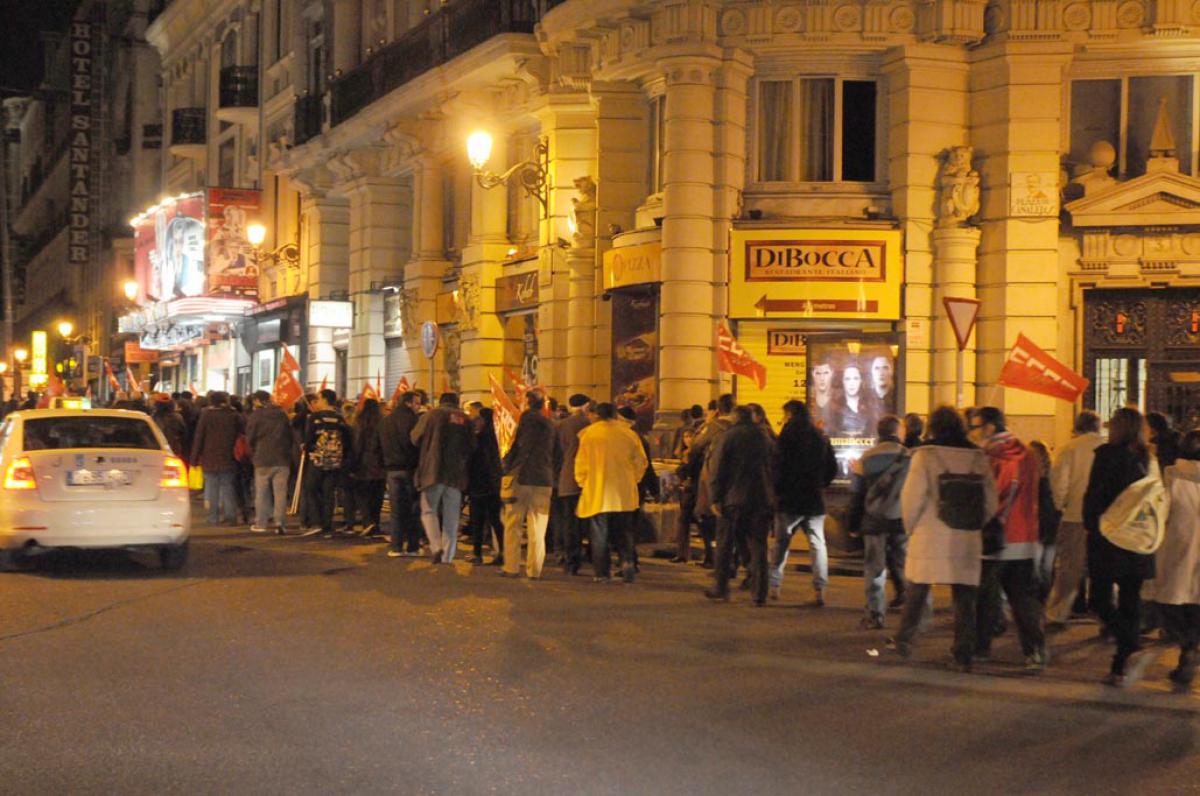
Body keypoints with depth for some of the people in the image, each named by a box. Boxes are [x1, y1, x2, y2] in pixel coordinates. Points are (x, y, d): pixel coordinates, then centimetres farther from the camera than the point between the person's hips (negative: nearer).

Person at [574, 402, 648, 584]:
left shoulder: (588, 434, -2)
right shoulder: (629, 434, 4)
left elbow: (581, 463, 0)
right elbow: (641, 462, 7)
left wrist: (583, 483, 15)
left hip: (597, 492, -2)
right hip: (624, 493, 2)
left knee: (599, 534, 4)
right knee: (624, 532, 12)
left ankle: (602, 572, 1)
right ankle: (628, 561, -10)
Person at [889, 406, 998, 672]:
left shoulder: (925, 456, -7)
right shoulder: (979, 458, 3)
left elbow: (912, 497, -7)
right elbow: (991, 503, 5)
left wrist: (910, 527, 8)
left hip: (930, 540, -2)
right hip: (967, 543, 2)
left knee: (917, 593, 12)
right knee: (964, 599, 6)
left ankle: (903, 640, 19)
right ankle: (963, 655, 5)